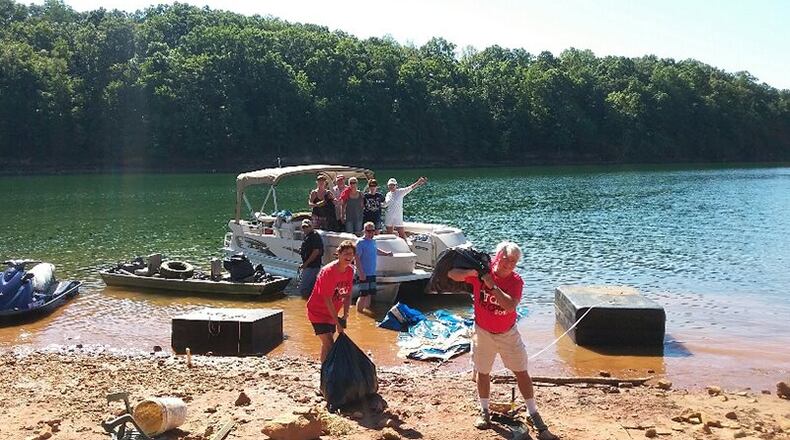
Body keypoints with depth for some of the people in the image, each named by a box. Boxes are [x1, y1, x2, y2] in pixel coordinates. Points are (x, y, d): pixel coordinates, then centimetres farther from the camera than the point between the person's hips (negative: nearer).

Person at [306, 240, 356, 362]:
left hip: (331, 312, 7)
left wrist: (345, 316, -9)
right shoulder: (328, 271, -26)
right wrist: (337, 322, -22)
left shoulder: (350, 271, -3)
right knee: (329, 344, -15)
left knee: (327, 343, 19)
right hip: (318, 312, -7)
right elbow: (327, 300, -25)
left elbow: (347, 295, 3)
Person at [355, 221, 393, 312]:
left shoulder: (373, 241, 10)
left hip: (372, 273, 8)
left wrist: (386, 253, 18)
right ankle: (359, 312, 0)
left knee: (370, 294, 16)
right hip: (364, 274, -8)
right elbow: (357, 258, -18)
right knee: (363, 295, -8)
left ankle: (367, 309, 29)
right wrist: (361, 272, -23)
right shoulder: (360, 242, -14)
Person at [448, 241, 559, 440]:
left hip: (508, 334, 0)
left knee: (521, 372, 2)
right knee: (483, 372, 12)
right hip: (483, 332, 0)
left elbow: (510, 305, -32)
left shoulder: (516, 280, -16)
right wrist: (472, 272, -35)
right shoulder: (481, 272, -14)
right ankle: (484, 411, 31)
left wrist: (492, 286, -36)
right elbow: (452, 274, -17)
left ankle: (534, 415, 13)